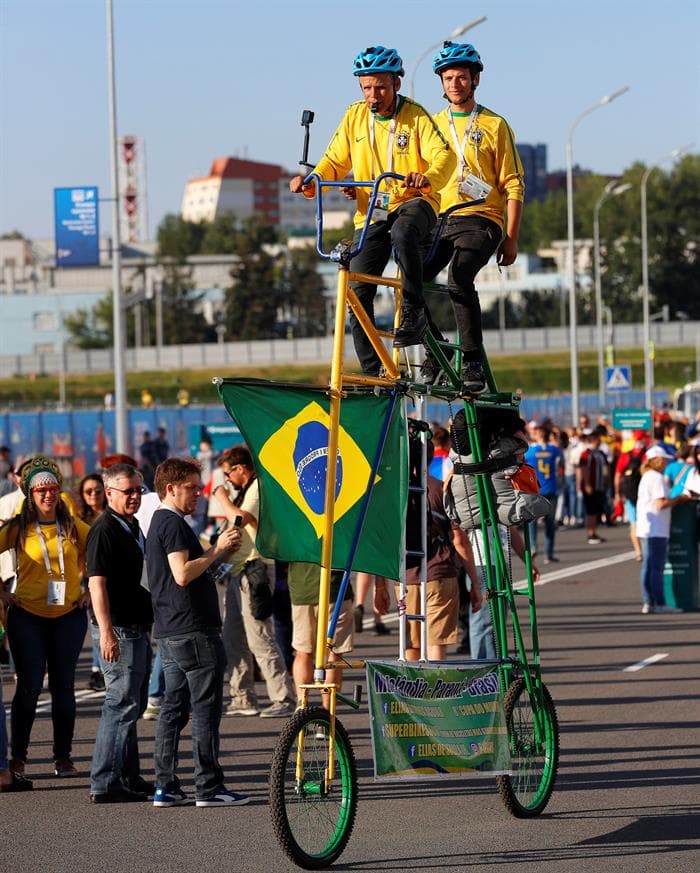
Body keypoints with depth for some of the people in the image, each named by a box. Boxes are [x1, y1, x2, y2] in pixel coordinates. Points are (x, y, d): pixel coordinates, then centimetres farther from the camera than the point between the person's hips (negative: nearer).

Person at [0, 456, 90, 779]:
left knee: (63, 686, 5)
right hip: (28, 616, -2)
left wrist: (93, 592, 8)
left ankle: (63, 757, 13)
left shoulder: (74, 528, 4)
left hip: (69, 616, 2)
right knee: (29, 686, -5)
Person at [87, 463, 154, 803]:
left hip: (138, 630, 10)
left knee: (132, 704, 15)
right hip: (119, 631, -10)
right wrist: (106, 632, -26)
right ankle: (105, 784, -10)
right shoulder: (104, 530, -13)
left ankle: (129, 778, 23)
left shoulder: (133, 528, 16)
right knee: (122, 704, -11)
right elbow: (97, 582, -20)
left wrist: (148, 625, 27)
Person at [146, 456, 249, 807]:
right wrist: (217, 551, -15)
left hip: (169, 632, 10)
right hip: (193, 632, -10)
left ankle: (165, 787, 10)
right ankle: (209, 787, -5)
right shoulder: (173, 523, -13)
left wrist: (218, 550, 13)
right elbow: (183, 574, -23)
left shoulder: (159, 523, 19)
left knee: (173, 707, 10)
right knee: (206, 709, -6)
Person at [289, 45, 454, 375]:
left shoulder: (415, 116, -5)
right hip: (371, 213, 4)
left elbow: (444, 155, -18)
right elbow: (335, 162, 10)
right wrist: (311, 181, -12)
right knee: (357, 293, -8)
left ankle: (414, 314, -28)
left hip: (413, 203, -4)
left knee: (403, 232, -40)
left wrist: (428, 179, -41)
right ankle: (372, 372, 0)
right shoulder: (355, 117, 6)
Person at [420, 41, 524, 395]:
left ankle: (473, 362, -25)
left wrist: (511, 239, -3)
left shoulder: (494, 126, 6)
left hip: (480, 222, -4)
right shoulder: (432, 125, 17)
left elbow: (513, 186, 4)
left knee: (458, 278, -31)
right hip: (439, 221, 4)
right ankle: (434, 352, -6)